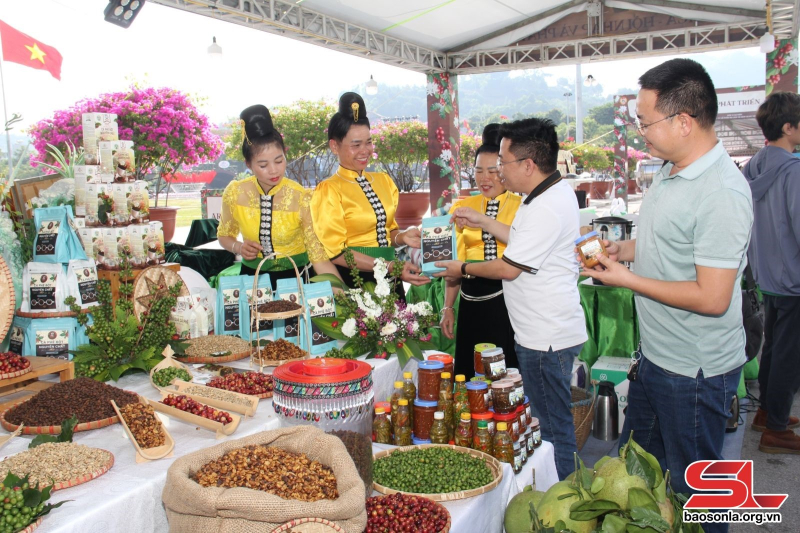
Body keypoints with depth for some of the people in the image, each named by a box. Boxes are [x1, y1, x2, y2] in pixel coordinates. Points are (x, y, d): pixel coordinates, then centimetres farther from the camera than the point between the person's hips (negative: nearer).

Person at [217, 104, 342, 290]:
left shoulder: (302, 198, -13)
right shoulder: (234, 193, -6)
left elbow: (319, 257, -14)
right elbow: (224, 235, 13)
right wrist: (239, 247, -9)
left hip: (295, 276, -2)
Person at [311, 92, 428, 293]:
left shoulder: (384, 181, 9)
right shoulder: (328, 191, -9)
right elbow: (335, 252, -12)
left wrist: (402, 237, -4)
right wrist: (390, 266, -21)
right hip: (352, 281, -5)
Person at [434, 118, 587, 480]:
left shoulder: (545, 208, -24)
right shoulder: (556, 190, 9)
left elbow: (508, 268, -19)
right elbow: (524, 242, 20)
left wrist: (463, 269, -3)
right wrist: (485, 223, 20)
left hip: (546, 338, -11)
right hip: (547, 331, 11)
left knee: (553, 426, 3)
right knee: (551, 420, 20)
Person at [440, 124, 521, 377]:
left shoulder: (521, 206, -1)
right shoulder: (463, 208, 9)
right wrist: (448, 308, 10)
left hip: (508, 299, -3)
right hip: (472, 302, 4)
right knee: (471, 374, 10)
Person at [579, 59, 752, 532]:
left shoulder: (721, 192, -26)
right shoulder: (669, 171, 5)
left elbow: (712, 298, -28)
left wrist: (627, 279, -19)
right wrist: (624, 249, 2)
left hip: (695, 372, -9)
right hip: (655, 356, 10)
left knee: (692, 491, 11)